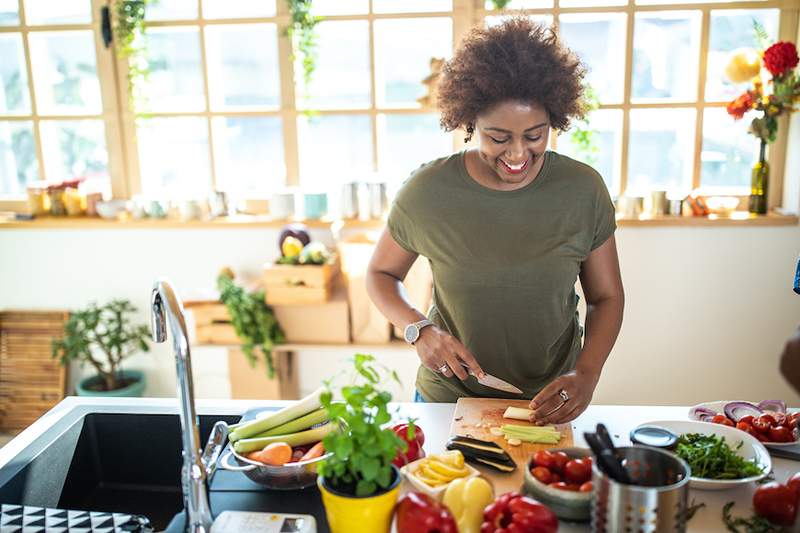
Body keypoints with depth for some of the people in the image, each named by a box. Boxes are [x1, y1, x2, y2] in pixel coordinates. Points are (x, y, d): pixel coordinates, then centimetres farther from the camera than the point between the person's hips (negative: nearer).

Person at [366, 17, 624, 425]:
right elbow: (380, 274, 0)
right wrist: (419, 329, -18)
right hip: (448, 398, 0)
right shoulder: (427, 191, -15)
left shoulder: (583, 189, -12)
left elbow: (606, 297, -3)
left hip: (550, 403, 1)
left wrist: (586, 374, -19)